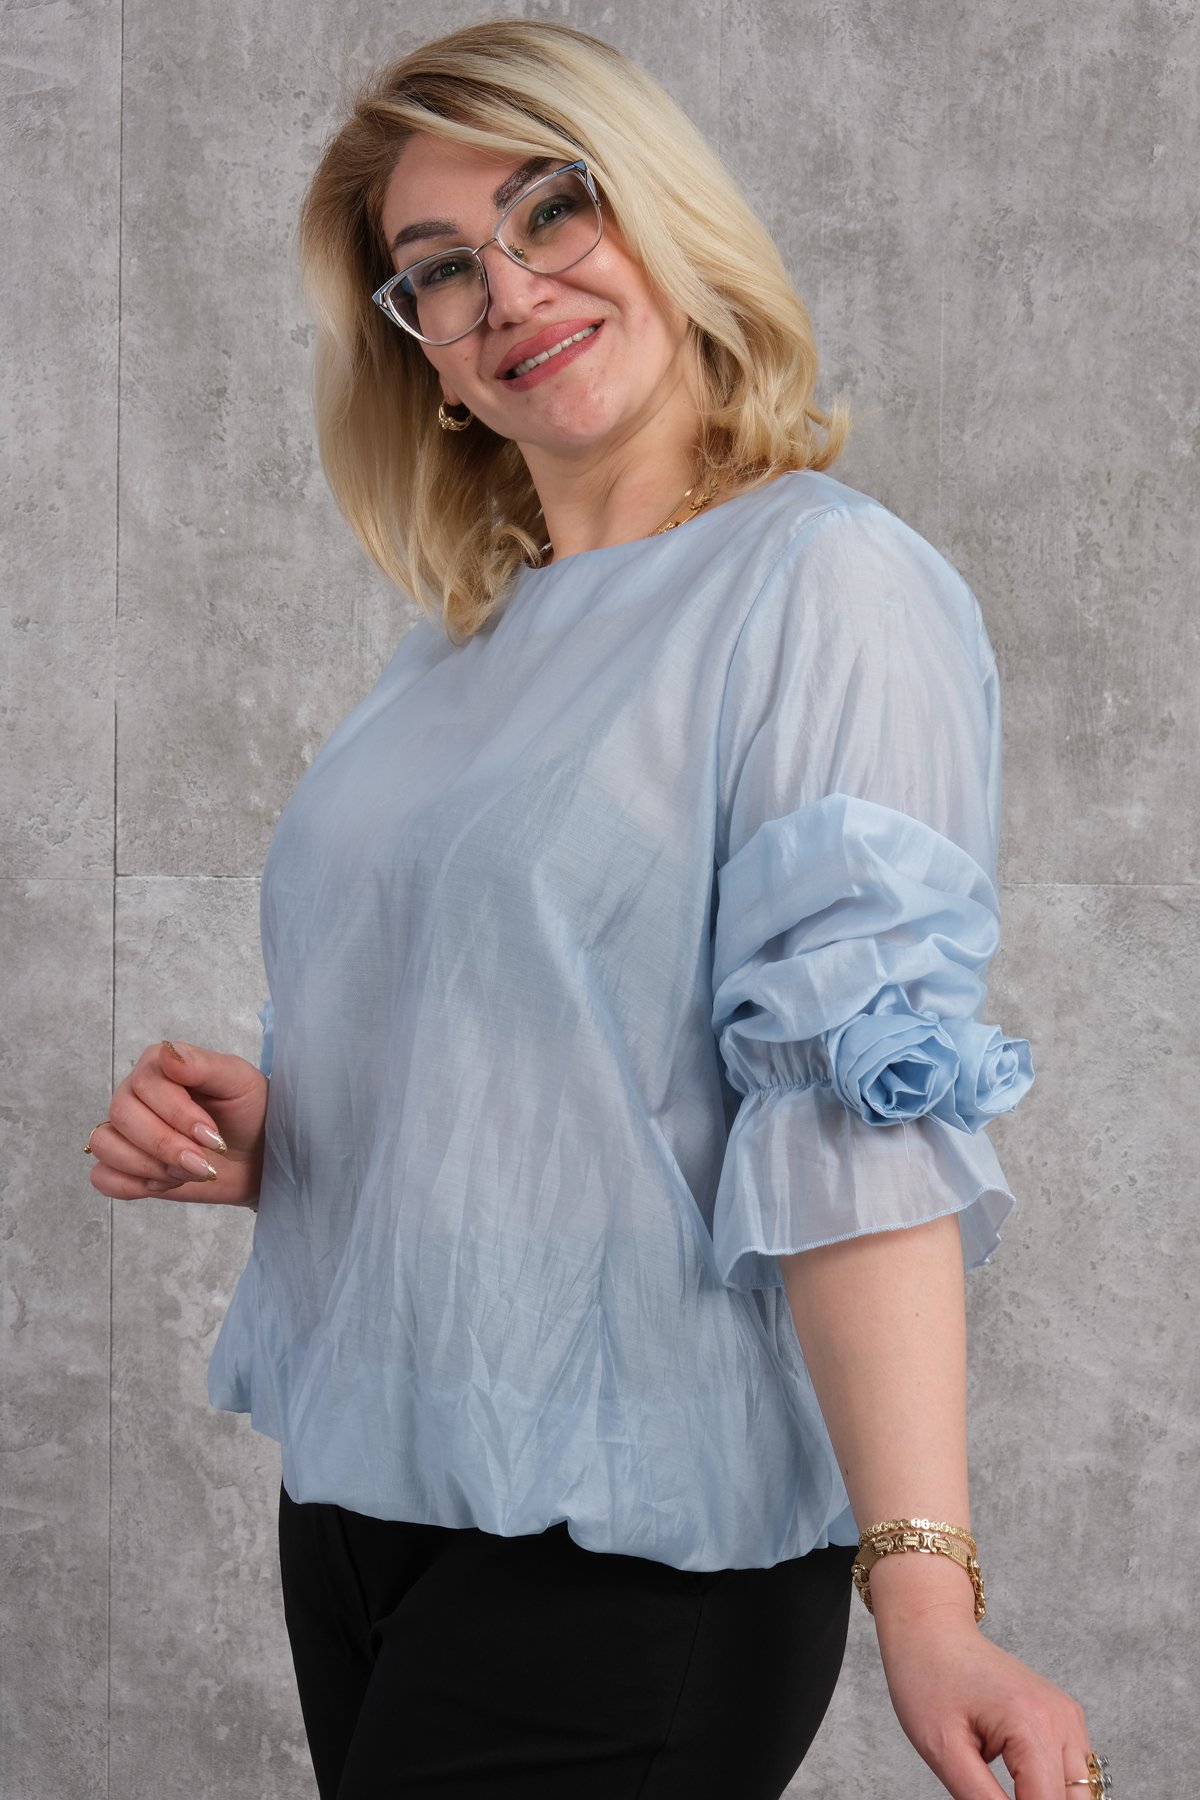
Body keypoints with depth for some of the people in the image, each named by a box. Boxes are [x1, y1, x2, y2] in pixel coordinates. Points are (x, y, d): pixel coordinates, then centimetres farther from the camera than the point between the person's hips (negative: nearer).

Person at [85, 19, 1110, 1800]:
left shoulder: (829, 587, -10)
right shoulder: (461, 640, 11)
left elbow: (856, 1117, -20)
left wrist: (926, 1594, -29)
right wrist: (253, 1138, 1)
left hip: (627, 1542, -7)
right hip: (358, 1493, 7)